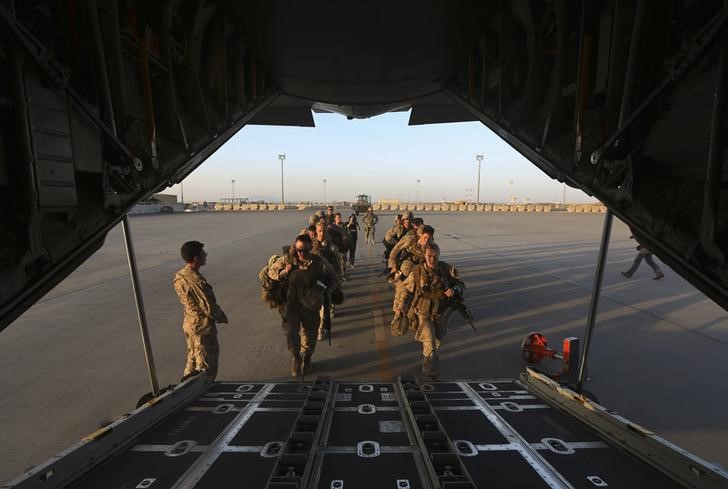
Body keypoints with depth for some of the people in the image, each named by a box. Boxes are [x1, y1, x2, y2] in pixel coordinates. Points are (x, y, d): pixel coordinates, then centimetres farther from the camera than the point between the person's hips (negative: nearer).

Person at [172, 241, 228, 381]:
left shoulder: (178, 276, -1)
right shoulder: (196, 281, -29)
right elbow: (209, 308, -24)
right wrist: (222, 317, -5)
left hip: (189, 323, 9)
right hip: (203, 327, -9)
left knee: (192, 359, 24)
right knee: (207, 365, 7)